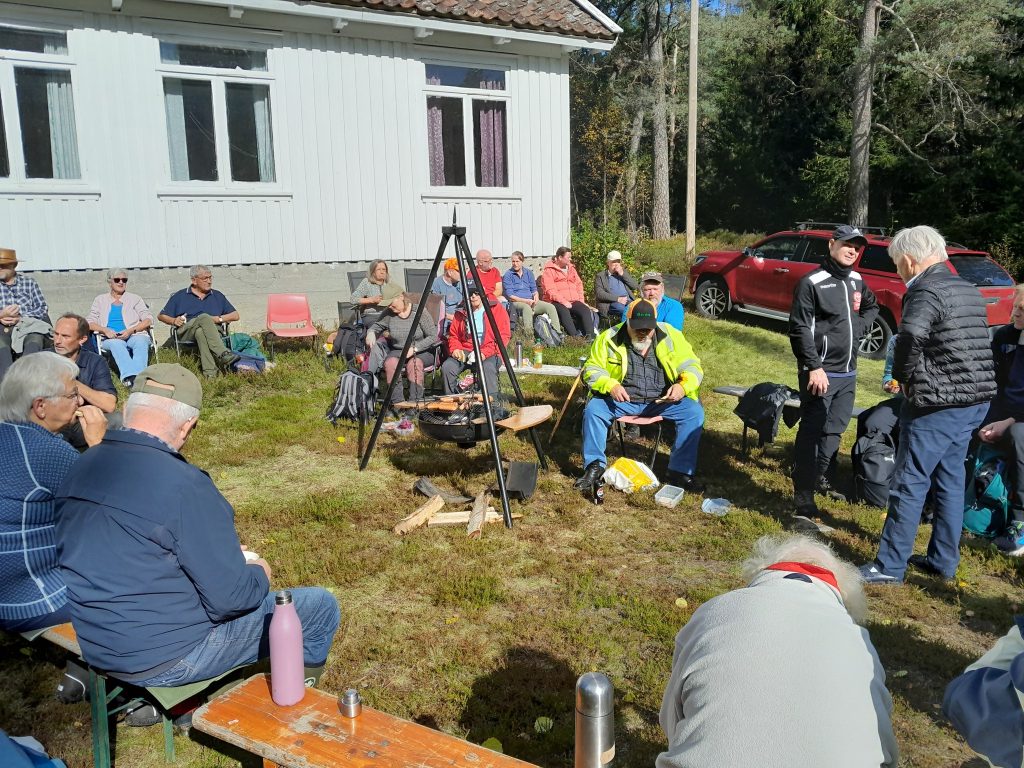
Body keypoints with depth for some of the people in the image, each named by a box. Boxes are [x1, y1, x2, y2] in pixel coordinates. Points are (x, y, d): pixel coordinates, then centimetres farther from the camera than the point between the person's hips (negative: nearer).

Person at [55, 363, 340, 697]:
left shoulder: (80, 467, -1)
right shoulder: (183, 485, -27)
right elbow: (230, 598, -23)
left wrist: (224, 555, 16)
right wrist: (259, 573, -1)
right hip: (164, 660, -8)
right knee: (321, 607, 4)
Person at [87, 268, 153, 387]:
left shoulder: (135, 298, 20)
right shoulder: (100, 300, 22)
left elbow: (148, 319, 7)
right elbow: (90, 322, 12)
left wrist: (131, 330, -11)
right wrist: (105, 330, -11)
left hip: (134, 335, 0)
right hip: (111, 338, 0)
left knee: (141, 342, -37)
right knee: (117, 344, -38)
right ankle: (131, 376, -59)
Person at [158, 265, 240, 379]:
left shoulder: (218, 296, 26)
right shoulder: (180, 296, 22)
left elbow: (235, 315, 21)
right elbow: (161, 316, 20)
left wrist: (219, 319, 2)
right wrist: (174, 321, -2)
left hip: (213, 330, 2)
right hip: (186, 331, -1)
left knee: (200, 332, -38)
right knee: (204, 318, -36)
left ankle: (209, 373, -56)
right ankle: (224, 355, -55)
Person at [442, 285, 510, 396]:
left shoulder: (497, 309, 5)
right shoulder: (461, 313, 17)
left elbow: (503, 336, -3)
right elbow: (453, 335, 21)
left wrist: (485, 352, -16)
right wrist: (455, 349, -3)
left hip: (490, 353, -3)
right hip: (465, 351, 4)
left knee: (488, 367, -38)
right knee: (446, 366, -25)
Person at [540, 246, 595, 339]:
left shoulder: (571, 268, 24)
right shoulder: (549, 271, 3)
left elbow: (579, 285, 21)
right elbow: (550, 290, -9)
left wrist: (581, 300, 5)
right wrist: (563, 302, -19)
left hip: (573, 301, 5)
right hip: (557, 302, -5)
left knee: (585, 310, -23)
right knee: (564, 311, -37)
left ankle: (590, 336, -34)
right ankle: (575, 336, -47)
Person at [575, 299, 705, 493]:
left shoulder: (670, 335, 0)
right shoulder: (609, 338, -3)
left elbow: (692, 367, 3)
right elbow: (591, 369, 0)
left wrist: (683, 386, -20)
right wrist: (610, 385, -21)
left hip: (662, 400, 1)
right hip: (622, 399, -1)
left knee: (694, 412, -21)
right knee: (593, 410, -26)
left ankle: (681, 471, -12)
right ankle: (594, 466, -11)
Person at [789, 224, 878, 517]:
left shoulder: (856, 281, 11)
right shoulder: (812, 282, -11)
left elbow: (872, 306, 32)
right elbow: (800, 329, -15)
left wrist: (859, 327, 12)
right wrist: (814, 367, -20)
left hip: (848, 372, 8)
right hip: (820, 372, -8)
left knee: (835, 430, 18)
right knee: (811, 432, -6)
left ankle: (820, 477, 36)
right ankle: (804, 498, -1)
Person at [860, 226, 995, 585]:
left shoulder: (926, 290, -15)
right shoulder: (968, 289, 14)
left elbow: (911, 334, -34)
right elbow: (974, 344, 18)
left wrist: (903, 375, -17)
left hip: (938, 404, -9)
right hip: (975, 401, 9)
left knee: (910, 483, -2)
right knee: (950, 479, 17)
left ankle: (889, 565, 4)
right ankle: (943, 560, 27)